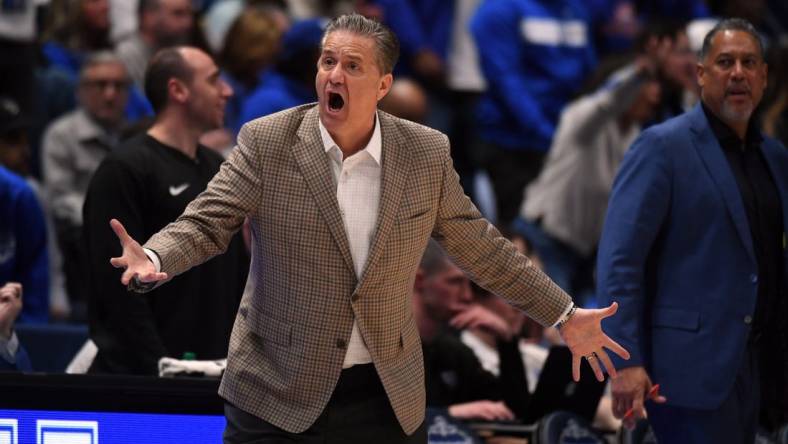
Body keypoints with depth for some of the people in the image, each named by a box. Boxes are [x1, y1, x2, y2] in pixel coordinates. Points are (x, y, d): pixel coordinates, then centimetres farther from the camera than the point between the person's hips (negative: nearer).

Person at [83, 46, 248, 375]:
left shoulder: (217, 169, 15)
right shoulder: (123, 171, -10)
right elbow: (121, 287, -16)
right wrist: (158, 369, -21)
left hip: (215, 373, 7)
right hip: (140, 376, -7)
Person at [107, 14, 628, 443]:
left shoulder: (427, 154, 1)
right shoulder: (266, 143, -5)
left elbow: (479, 246, 10)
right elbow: (207, 223, -8)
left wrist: (564, 315, 12)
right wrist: (154, 260, -29)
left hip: (389, 398, 2)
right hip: (277, 390, -2)